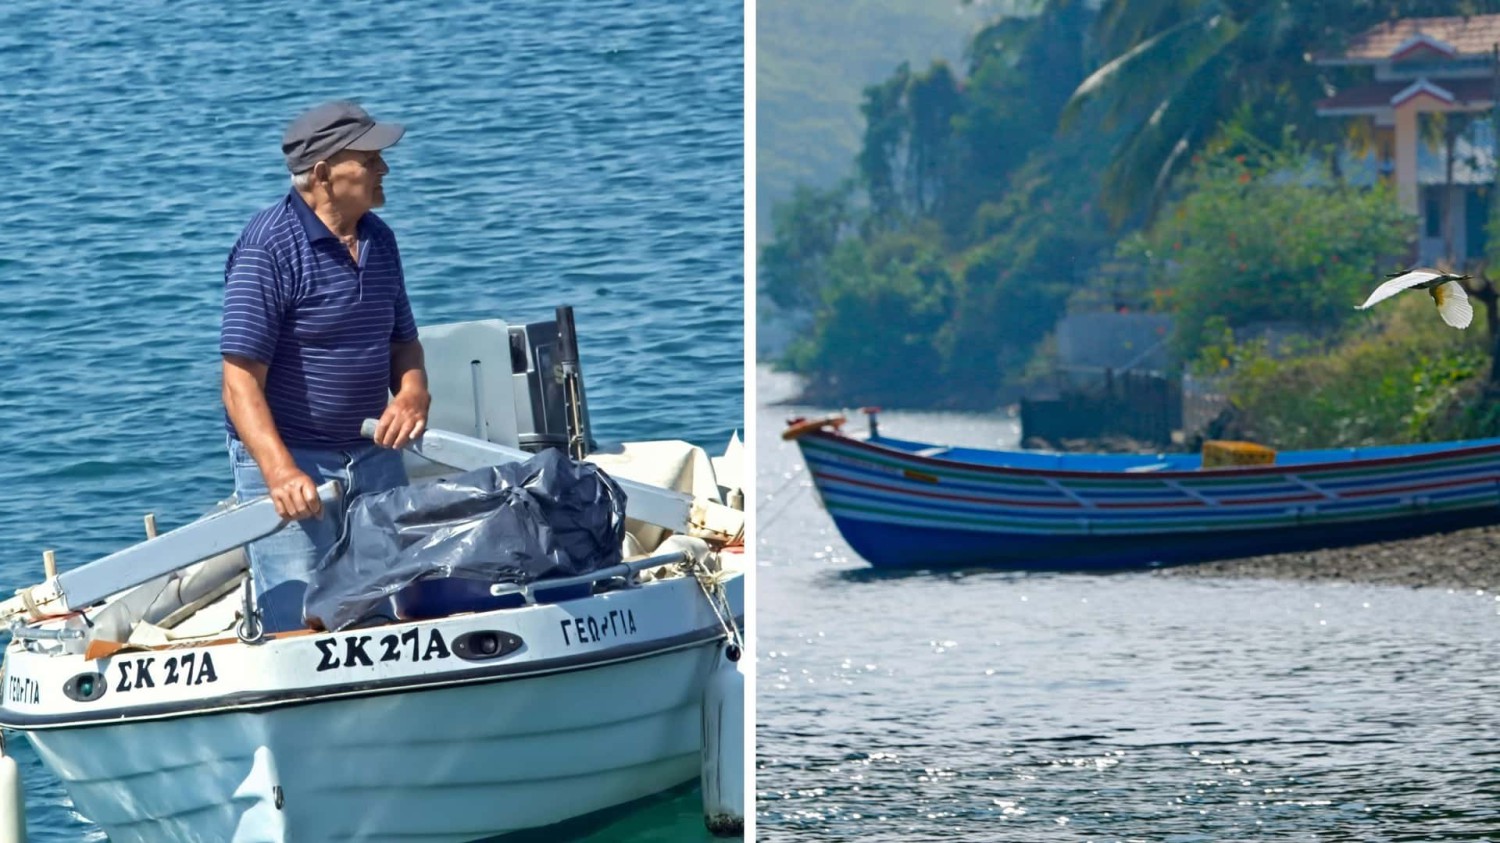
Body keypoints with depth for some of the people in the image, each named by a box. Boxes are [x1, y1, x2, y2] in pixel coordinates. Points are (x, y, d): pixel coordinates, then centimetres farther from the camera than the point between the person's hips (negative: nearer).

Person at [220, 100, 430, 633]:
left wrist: (413, 392, -4)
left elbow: (403, 342, 20)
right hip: (288, 459, -7)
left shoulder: (378, 239, 9)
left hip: (373, 457, 7)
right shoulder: (268, 248, -15)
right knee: (302, 631, -9)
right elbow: (241, 380, -19)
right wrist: (281, 473, -32)